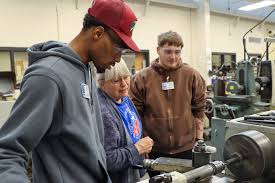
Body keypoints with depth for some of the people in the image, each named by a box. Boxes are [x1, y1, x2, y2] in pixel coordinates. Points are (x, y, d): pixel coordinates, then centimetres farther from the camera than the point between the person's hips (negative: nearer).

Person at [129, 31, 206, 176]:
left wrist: (200, 141, 4)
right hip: (154, 150, 0)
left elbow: (199, 111, 3)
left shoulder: (192, 75, -4)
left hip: (186, 148, 1)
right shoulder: (142, 78, -8)